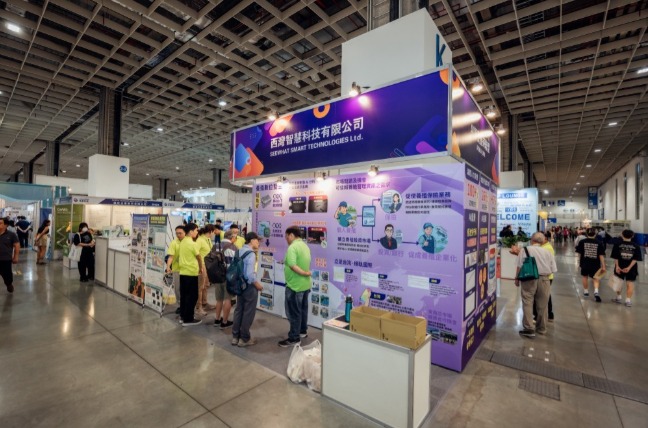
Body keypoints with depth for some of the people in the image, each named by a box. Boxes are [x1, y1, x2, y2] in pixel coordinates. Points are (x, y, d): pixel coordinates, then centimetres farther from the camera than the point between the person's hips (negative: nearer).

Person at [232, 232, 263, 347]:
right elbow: (250, 274, -27)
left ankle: (235, 337, 29)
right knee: (248, 313, 6)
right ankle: (244, 339, 19)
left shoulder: (239, 251, 4)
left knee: (239, 310, 18)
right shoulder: (251, 254, -21)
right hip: (249, 286, -8)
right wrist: (258, 285, -13)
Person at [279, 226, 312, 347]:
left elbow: (292, 265, -31)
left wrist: (304, 273, -21)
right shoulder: (305, 246, 9)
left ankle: (294, 338, 13)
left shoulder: (292, 247, -20)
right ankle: (303, 331, 36)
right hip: (305, 284, 9)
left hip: (295, 285, -9)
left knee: (293, 312, 3)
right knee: (303, 309, 21)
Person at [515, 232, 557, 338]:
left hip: (529, 279, -4)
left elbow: (520, 266, -5)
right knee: (542, 305, 15)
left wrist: (517, 278, 6)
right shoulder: (548, 252, 7)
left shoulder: (525, 249, -2)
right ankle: (542, 328, 28)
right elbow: (553, 270, 6)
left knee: (528, 304, 0)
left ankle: (529, 328, -3)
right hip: (544, 280, 4)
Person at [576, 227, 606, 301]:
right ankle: (596, 291, -5)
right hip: (595, 264, 0)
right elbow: (601, 255, -6)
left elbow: (579, 253, -1)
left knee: (585, 277, 17)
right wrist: (603, 266, -3)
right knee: (595, 278, 13)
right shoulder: (599, 243, -4)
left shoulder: (582, 242, -5)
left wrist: (579, 262, 14)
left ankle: (586, 291, 28)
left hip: (585, 264, 0)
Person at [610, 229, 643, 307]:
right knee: (630, 284, 6)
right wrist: (629, 267, -13)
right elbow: (635, 259, -10)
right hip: (631, 268, 1)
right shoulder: (636, 246, -3)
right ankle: (628, 300, 6)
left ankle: (618, 298, 25)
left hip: (620, 267, -1)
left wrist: (617, 266, -8)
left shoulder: (617, 245, -6)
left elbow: (615, 257, -10)